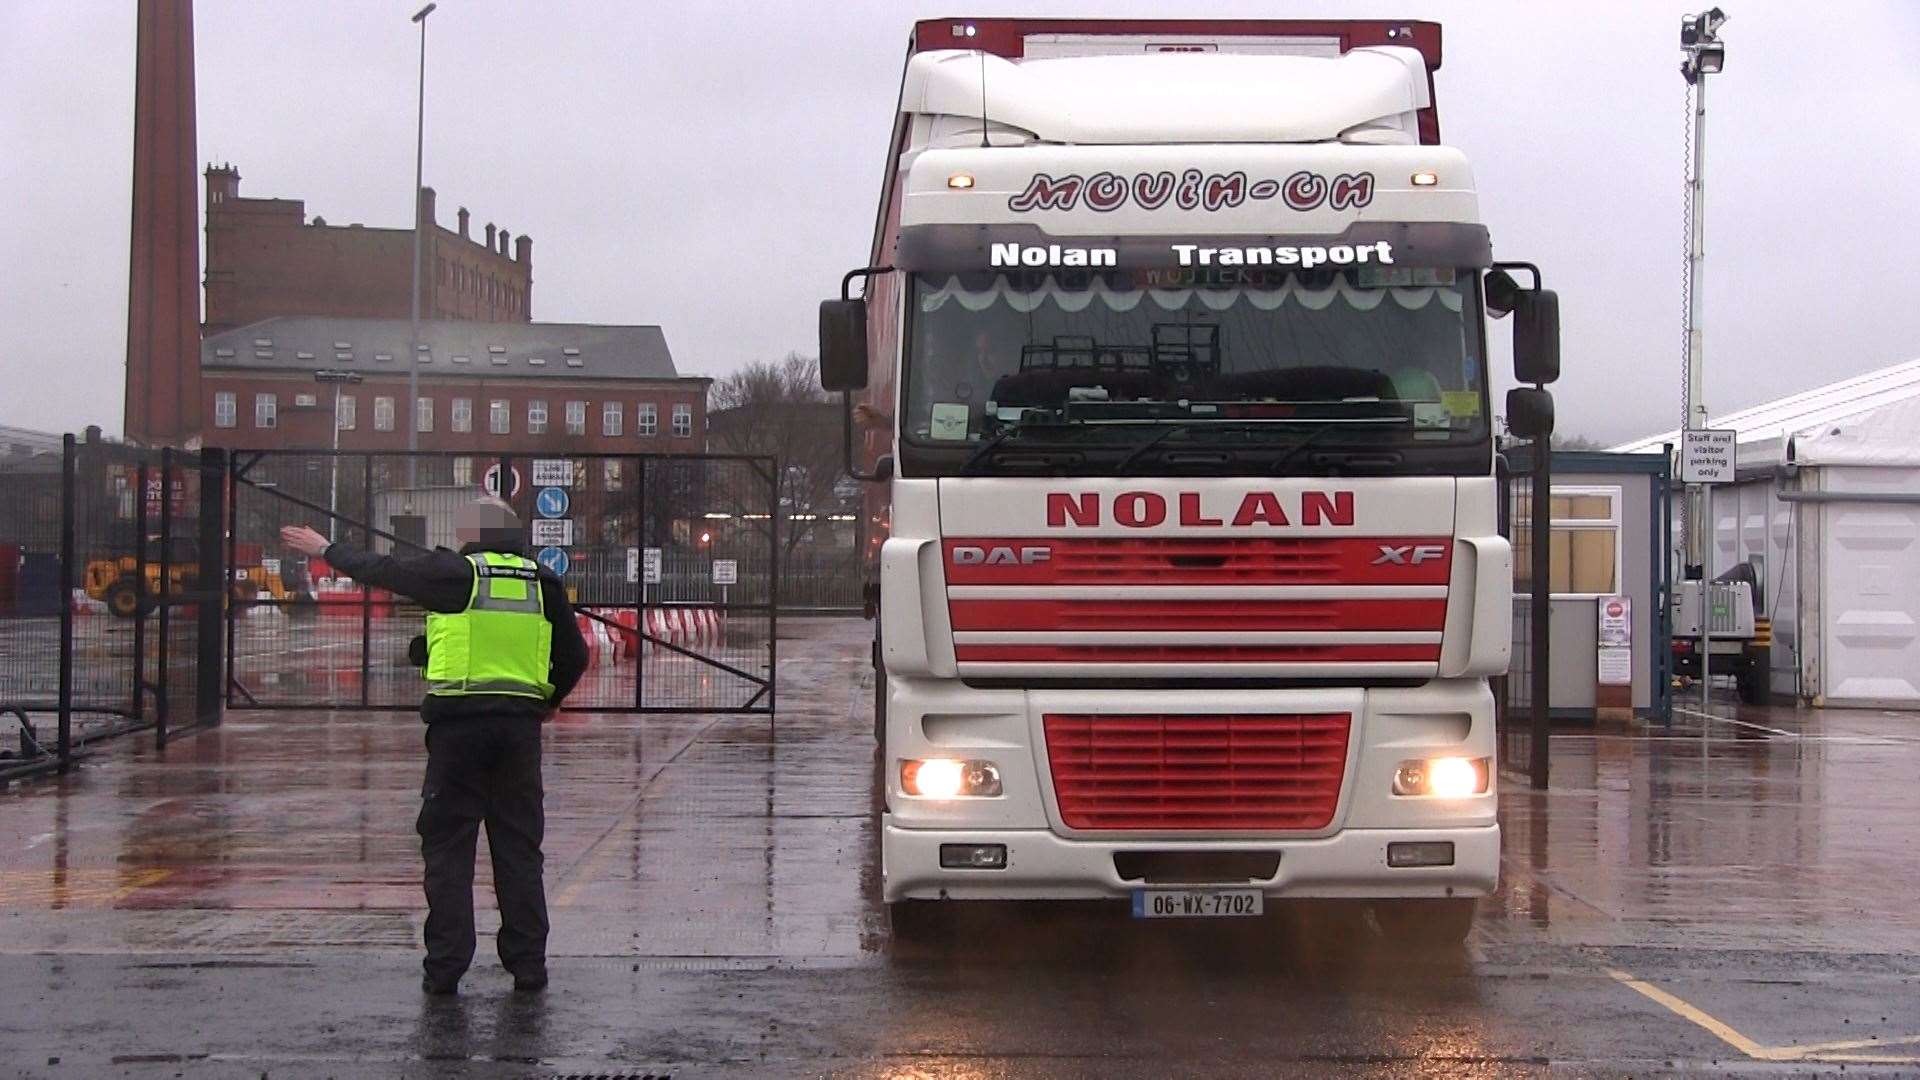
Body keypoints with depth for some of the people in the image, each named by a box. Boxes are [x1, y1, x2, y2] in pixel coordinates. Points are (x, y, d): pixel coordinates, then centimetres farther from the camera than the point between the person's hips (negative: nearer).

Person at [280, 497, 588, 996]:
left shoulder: (453, 574, -2)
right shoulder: (543, 584, 8)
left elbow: (381, 570, 10)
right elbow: (574, 656, 14)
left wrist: (326, 550, 26)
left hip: (459, 722, -3)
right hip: (520, 725, 3)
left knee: (447, 847, 3)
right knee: (519, 847, 9)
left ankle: (445, 966, 2)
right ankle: (528, 964, 9)